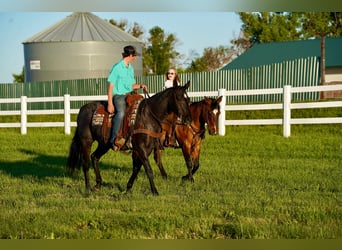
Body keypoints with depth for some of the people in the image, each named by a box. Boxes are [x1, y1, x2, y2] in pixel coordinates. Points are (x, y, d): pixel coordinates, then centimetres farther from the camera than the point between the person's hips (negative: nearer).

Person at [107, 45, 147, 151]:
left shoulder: (130, 68, 17)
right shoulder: (117, 67, -7)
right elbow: (111, 86, -10)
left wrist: (140, 86, 3)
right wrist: (110, 104, -16)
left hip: (129, 95, 8)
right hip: (119, 96, -8)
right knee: (121, 112, -34)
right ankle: (114, 140, -36)